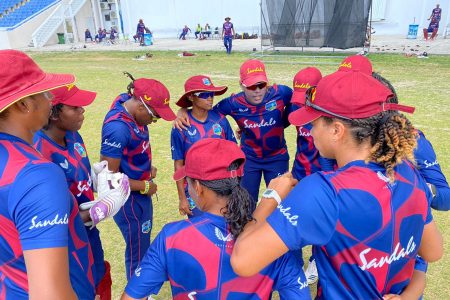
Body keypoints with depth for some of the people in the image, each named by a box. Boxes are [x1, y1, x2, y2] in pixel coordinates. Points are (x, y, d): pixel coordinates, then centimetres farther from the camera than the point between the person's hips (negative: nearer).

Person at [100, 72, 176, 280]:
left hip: (140, 194, 9)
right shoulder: (117, 128, -32)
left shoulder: (129, 102, -5)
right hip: (130, 199, -9)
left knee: (143, 244, 28)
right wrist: (145, 186, -15)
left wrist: (148, 167, 0)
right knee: (138, 252, 11)